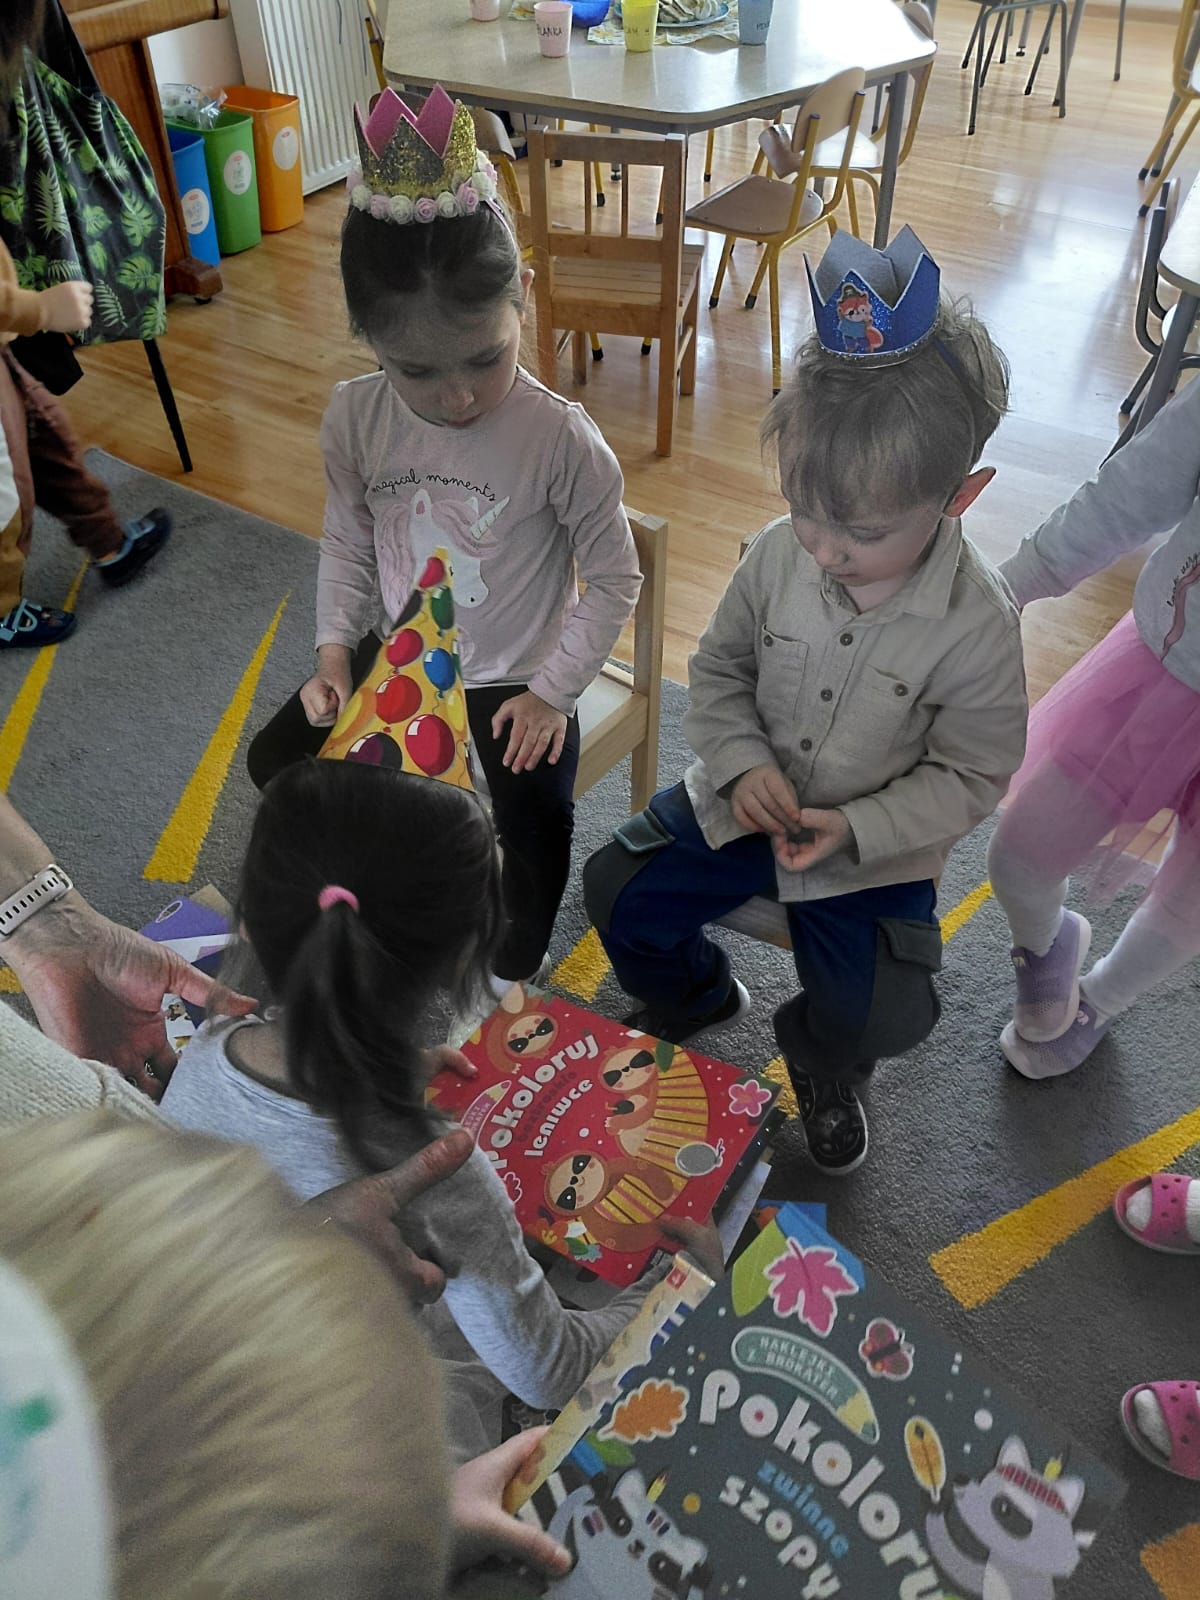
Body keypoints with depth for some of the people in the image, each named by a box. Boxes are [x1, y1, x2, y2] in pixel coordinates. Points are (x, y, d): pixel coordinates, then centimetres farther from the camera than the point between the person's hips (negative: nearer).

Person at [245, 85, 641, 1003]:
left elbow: (614, 580, -14)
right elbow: (348, 544, 4)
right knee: (278, 760, 10)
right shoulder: (356, 419, -12)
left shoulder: (561, 438, -24)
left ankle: (512, 970, 21)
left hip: (513, 685, -4)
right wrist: (334, 650, -6)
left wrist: (553, 691, -15)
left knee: (533, 834, -13)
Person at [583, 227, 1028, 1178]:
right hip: (747, 803, 3)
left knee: (886, 1016, -12)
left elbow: (971, 774, -13)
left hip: (875, 848, -3)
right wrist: (743, 764, -18)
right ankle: (695, 1000, 34)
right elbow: (719, 670, -1)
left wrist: (858, 830, -25)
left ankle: (820, 1065, 29)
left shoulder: (978, 626, -22)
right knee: (620, 894, 0)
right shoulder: (779, 556, -14)